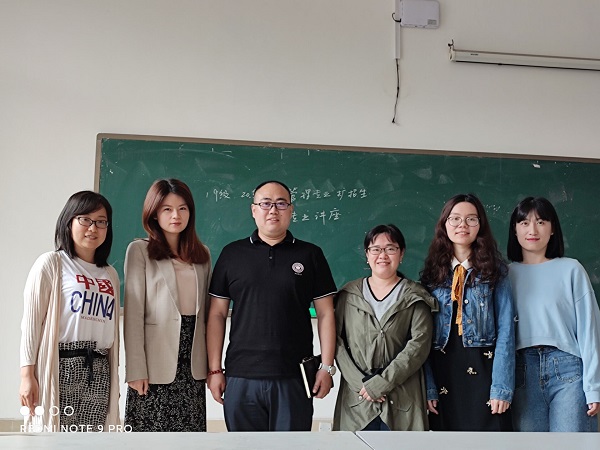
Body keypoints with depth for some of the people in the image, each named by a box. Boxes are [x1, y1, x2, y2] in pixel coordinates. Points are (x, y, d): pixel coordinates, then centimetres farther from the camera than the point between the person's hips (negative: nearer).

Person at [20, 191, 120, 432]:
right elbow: (31, 321, -3)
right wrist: (27, 375, -10)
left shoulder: (110, 275, 17)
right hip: (60, 368, -5)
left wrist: (114, 379, 14)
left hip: (99, 374, 5)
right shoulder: (51, 263, 2)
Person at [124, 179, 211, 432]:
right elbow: (133, 313, -6)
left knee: (191, 430, 4)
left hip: (192, 366, 4)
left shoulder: (202, 254, 14)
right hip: (156, 366, -4)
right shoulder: (140, 251, 0)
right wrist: (135, 369, -12)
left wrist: (210, 363, 7)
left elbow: (205, 312, 14)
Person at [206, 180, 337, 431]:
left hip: (294, 378, -1)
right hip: (241, 378, 1)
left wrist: (327, 367, -1)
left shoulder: (310, 255, 6)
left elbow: (325, 314, 5)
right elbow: (217, 314, 6)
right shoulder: (232, 253, 7)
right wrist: (214, 369, 1)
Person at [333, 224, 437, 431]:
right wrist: (360, 383, -9)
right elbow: (338, 342, 4)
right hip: (356, 397, 1)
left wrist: (382, 383, -13)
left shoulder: (415, 297, 5)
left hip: (402, 399, -1)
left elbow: (419, 344, -6)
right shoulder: (349, 295, 10)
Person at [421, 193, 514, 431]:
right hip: (443, 376, 2)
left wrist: (502, 387, -12)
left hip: (483, 372, -2)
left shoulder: (494, 271, 2)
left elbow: (505, 330, -4)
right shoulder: (432, 273, 7)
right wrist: (428, 387, -5)